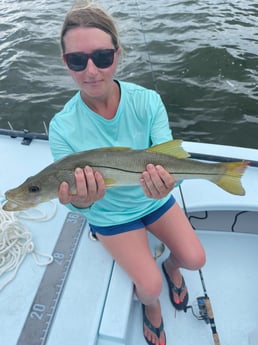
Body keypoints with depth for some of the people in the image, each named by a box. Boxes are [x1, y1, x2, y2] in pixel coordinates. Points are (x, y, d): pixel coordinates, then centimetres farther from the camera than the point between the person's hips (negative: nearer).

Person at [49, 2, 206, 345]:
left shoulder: (147, 100, -21)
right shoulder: (62, 127, -24)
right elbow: (72, 199, -20)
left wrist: (166, 183, -46)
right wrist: (82, 201, -44)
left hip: (155, 200, 2)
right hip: (111, 214, -2)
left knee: (195, 259, 1)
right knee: (150, 286, -7)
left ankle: (170, 265, 40)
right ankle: (151, 306, 34)